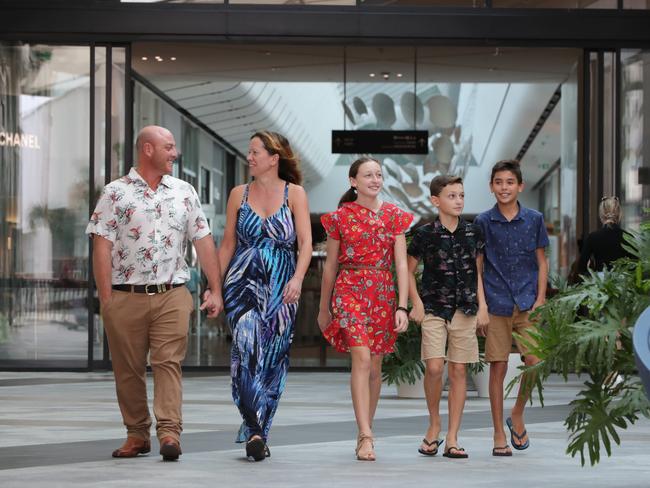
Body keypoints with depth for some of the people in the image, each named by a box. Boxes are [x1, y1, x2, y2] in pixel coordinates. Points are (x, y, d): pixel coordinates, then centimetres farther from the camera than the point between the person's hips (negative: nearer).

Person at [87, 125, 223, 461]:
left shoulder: (184, 192, 11)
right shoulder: (116, 193, 1)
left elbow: (203, 242, 11)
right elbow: (102, 246, -3)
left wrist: (216, 291, 5)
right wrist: (106, 299, -9)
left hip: (172, 296, 1)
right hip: (126, 296, -1)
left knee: (168, 363, -9)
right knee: (128, 369, 6)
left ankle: (169, 432, -13)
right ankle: (137, 434, 16)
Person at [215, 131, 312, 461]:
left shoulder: (294, 194, 2)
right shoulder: (239, 194, 9)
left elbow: (306, 242, -4)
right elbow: (228, 243, 12)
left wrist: (297, 279, -18)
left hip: (280, 289, 0)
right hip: (243, 282, 0)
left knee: (272, 360, 3)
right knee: (247, 347, -20)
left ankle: (256, 432, 14)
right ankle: (255, 430, -22)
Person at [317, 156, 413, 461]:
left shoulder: (394, 216, 7)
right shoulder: (341, 217, 3)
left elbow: (401, 265, 3)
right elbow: (330, 266, 10)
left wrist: (402, 307, -6)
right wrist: (324, 309, 14)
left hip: (383, 293, 3)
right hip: (349, 290, -3)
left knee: (375, 366, 7)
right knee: (362, 357, -18)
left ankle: (364, 433, 21)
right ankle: (366, 437, -23)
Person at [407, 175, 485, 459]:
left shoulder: (472, 233, 6)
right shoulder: (425, 234, -2)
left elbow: (477, 272, 14)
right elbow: (409, 271, 6)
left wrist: (482, 305, 7)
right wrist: (416, 302, -3)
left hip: (464, 310, 3)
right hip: (434, 308, -3)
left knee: (458, 371, 2)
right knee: (434, 367, -15)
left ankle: (452, 438, 6)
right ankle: (434, 425, 8)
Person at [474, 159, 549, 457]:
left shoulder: (534, 219, 5)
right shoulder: (483, 222, 2)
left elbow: (541, 262, 10)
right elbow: (477, 267, 4)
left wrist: (540, 299, 0)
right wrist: (480, 306, -3)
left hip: (527, 303, 1)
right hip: (496, 304, -1)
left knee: (535, 361, -10)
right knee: (498, 368, 1)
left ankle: (517, 415, 16)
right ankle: (499, 437, 8)